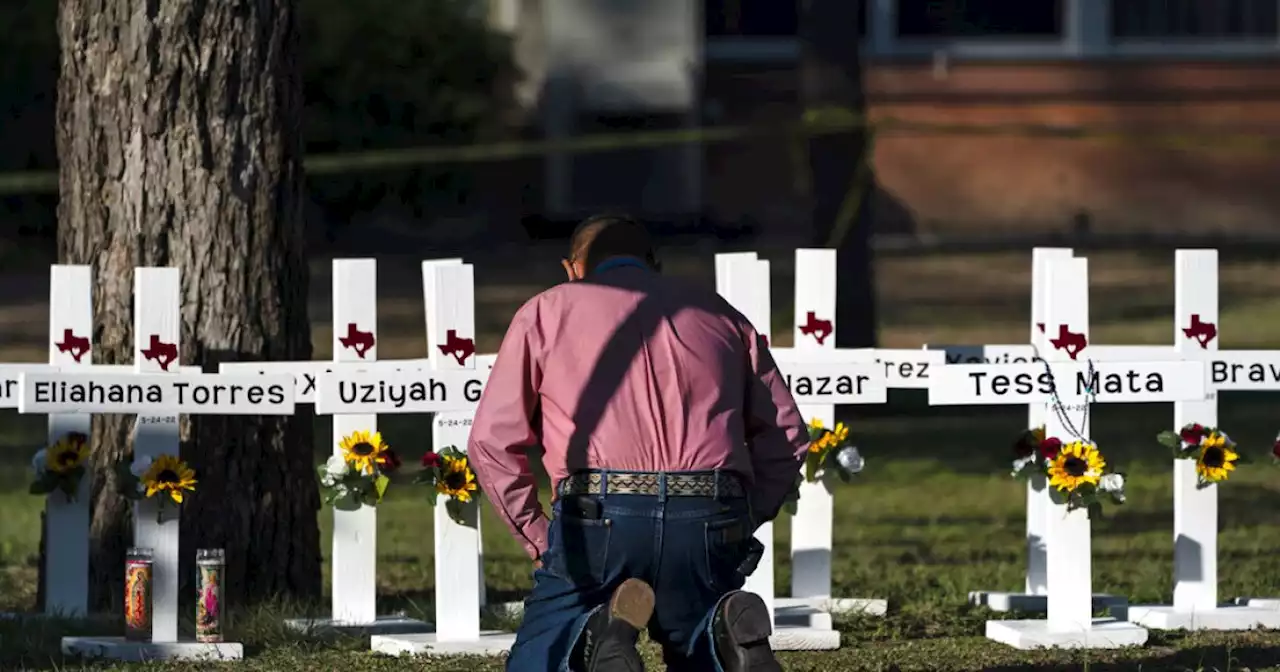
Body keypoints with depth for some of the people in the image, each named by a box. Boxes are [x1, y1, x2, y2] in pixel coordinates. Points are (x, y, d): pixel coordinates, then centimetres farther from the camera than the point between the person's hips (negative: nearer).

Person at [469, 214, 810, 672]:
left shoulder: (547, 312, 17)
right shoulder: (719, 314, 25)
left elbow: (492, 441, 6)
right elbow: (786, 438, 17)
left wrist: (539, 539, 10)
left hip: (599, 518, -2)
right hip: (709, 521, 3)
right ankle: (726, 631, -16)